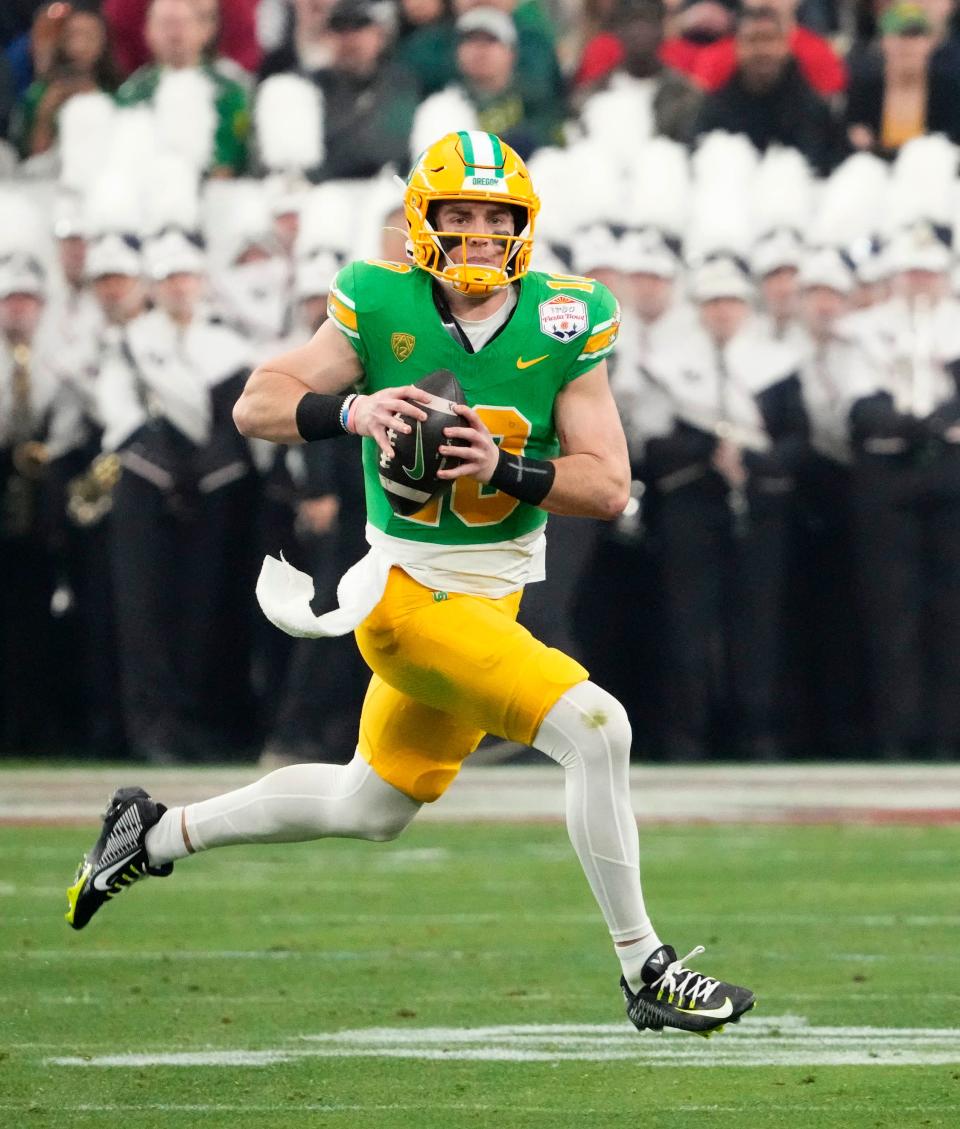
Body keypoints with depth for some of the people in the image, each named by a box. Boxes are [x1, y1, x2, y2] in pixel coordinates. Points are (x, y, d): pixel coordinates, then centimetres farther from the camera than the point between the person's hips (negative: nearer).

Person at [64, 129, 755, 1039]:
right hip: (411, 589, -6)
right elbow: (255, 406, -9)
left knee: (372, 807, 21)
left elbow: (609, 486, -7)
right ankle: (644, 973, -12)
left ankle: (160, 832, 39)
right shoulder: (381, 306, -11)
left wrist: (505, 468, -24)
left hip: (493, 593, 6)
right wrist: (351, 410, -27)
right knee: (594, 727, -21)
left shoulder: (565, 325, -5)